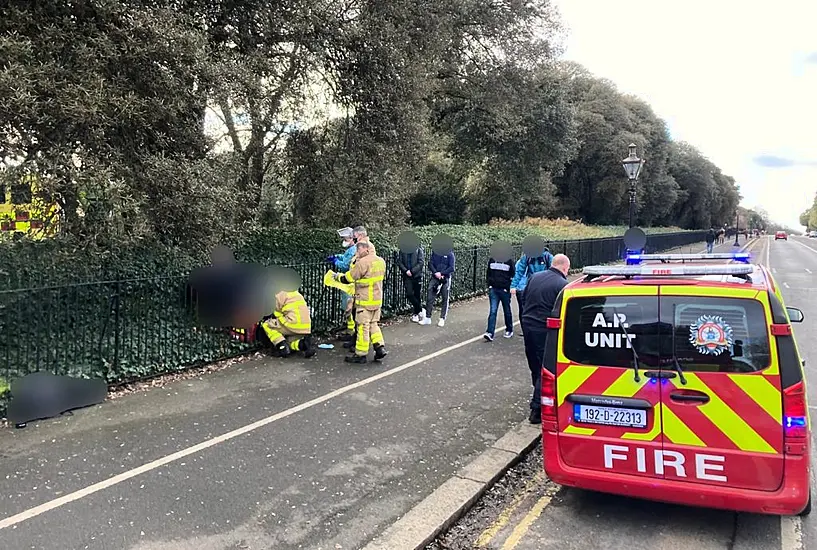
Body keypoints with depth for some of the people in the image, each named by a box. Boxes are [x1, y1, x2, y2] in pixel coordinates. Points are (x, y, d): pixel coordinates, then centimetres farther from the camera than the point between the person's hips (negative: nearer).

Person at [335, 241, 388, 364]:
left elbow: (348, 278, -11)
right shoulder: (381, 261, 7)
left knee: (363, 326, 0)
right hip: (377, 299, 8)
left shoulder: (363, 262, -18)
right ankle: (380, 348, 11)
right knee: (373, 324, 18)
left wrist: (338, 276, 7)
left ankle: (361, 355, 7)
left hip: (365, 300, -8)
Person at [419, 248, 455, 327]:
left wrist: (441, 273, -16)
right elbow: (430, 263, 1)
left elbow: (452, 268, -9)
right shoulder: (434, 252, 4)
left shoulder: (450, 254, -5)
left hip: (446, 279, -2)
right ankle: (427, 318, 9)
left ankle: (442, 319, 14)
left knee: (445, 299, 4)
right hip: (435, 278, 3)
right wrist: (435, 273, -14)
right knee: (430, 298, 1)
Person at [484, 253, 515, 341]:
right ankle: (490, 333, -12)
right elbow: (488, 273, 16)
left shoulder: (509, 261, -3)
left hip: (505, 290, -2)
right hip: (493, 289, 2)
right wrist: (489, 285, 7)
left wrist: (510, 287, -8)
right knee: (493, 311, -7)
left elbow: (513, 274, 0)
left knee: (507, 311, 11)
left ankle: (509, 330, 28)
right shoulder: (492, 260, 6)